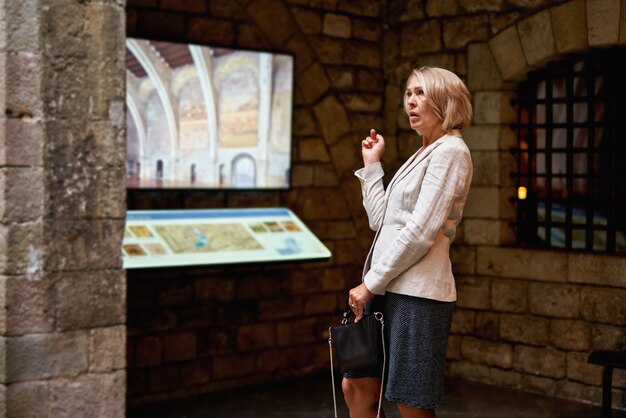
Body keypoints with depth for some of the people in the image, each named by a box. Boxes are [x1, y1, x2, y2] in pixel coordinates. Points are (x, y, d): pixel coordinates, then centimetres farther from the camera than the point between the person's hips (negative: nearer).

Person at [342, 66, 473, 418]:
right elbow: (380, 220, 20)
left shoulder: (450, 150, -9)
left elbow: (420, 232, -17)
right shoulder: (422, 155, 19)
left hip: (417, 293, -9)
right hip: (390, 289, 9)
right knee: (355, 386, 12)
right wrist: (372, 165, 19)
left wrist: (371, 283, -14)